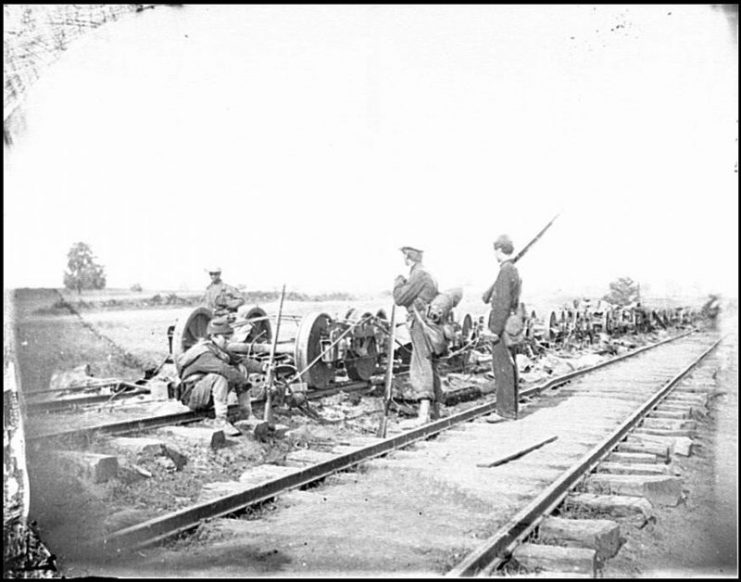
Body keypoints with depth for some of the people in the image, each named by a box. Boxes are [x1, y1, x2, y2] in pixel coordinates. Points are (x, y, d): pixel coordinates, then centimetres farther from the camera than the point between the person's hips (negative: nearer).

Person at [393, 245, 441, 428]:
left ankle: (423, 415, -25)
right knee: (431, 369, 15)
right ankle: (436, 412, 24)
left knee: (421, 369, -16)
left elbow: (400, 299, -16)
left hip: (422, 326, -10)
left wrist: (399, 282, 3)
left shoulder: (419, 274, -13)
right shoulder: (426, 274, 18)